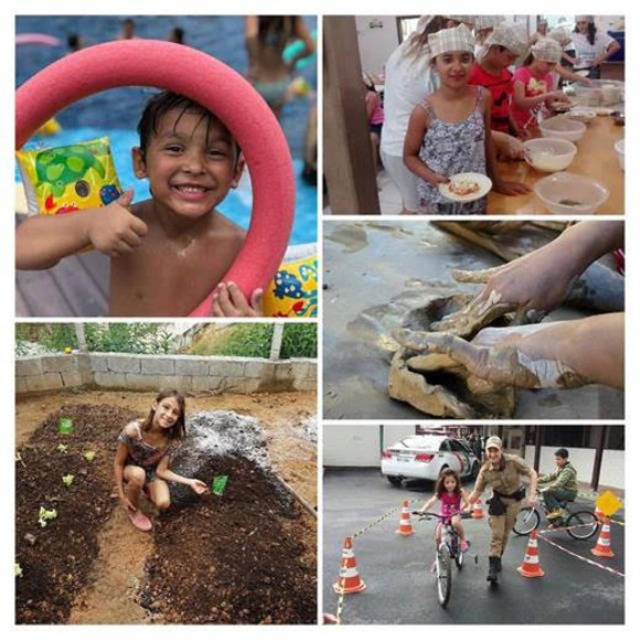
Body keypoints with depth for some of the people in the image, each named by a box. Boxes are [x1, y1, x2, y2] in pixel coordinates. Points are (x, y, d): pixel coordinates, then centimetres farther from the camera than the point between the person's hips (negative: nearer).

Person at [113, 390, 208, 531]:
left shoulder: (172, 440, -23)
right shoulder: (133, 430, -34)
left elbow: (161, 470, -16)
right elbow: (118, 463, -21)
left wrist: (190, 482, -24)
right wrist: (121, 495, -19)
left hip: (151, 473, 2)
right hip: (129, 470, -2)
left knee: (163, 504, -23)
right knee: (138, 474, -37)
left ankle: (146, 491, 13)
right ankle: (133, 510, -8)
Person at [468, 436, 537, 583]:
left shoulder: (513, 461, -27)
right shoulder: (485, 470, -20)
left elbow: (532, 474, -20)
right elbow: (477, 491, -12)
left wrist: (532, 495, -29)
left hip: (515, 498, 0)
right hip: (498, 499, 0)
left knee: (506, 532, 12)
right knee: (496, 535, -6)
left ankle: (498, 559, 32)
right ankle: (493, 566, -2)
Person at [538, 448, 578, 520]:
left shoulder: (568, 470, -22)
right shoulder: (560, 467, 10)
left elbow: (559, 483, -35)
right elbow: (551, 476, 9)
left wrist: (546, 489, -44)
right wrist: (537, 480, -3)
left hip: (569, 493, -10)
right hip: (563, 490, 10)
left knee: (546, 492, -24)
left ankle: (558, 510, -15)